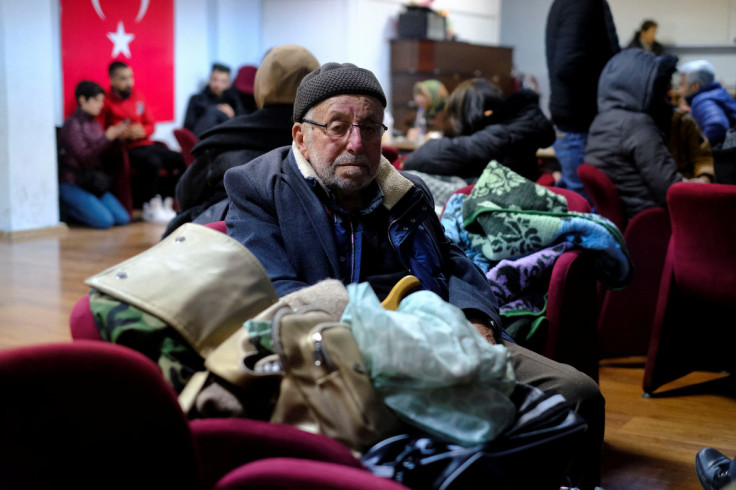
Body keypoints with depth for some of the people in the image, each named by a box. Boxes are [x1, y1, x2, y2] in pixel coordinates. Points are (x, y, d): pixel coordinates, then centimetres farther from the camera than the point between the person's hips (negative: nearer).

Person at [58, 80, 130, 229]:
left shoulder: (95, 123, 11)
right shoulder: (72, 124, -10)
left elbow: (101, 152, 11)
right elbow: (84, 156, -18)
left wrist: (114, 135, -4)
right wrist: (108, 137, -19)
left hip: (93, 182, 7)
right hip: (72, 183, -7)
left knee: (123, 219, -6)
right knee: (105, 221, -21)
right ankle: (67, 208, 2)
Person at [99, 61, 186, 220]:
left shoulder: (138, 96, 14)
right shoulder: (106, 102, -6)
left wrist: (142, 131, -3)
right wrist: (123, 134, -19)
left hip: (145, 143, 7)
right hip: (125, 149, -6)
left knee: (182, 161, -14)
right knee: (152, 162, -35)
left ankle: (163, 200, 0)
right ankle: (150, 207, -15)